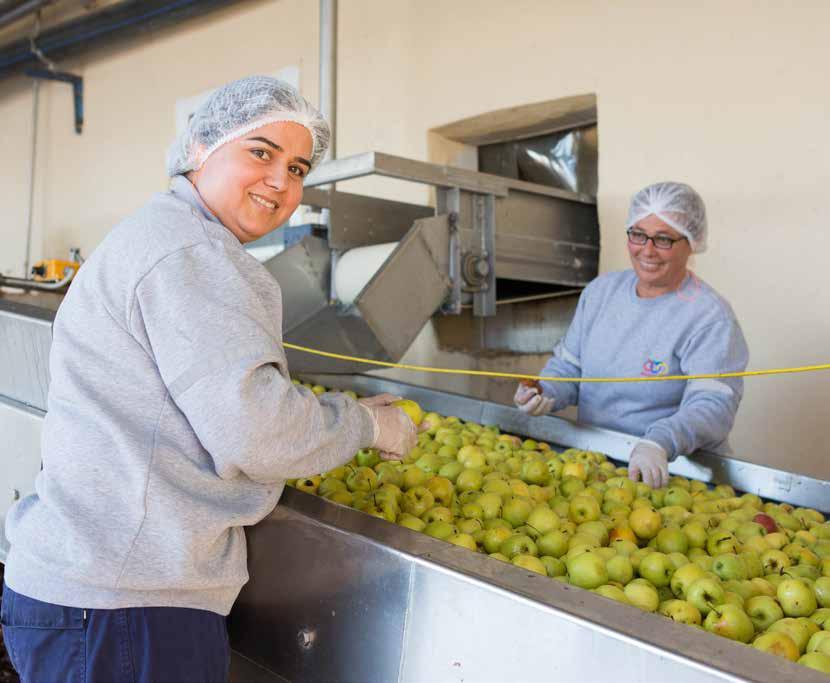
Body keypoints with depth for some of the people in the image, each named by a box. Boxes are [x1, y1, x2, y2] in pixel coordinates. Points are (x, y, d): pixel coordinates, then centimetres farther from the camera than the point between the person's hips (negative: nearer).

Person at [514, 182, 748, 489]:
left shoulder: (710, 317, -9)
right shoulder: (600, 290, 10)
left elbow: (712, 405, -20)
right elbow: (568, 365, 15)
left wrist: (659, 444, -37)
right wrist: (547, 393, -7)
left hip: (672, 474, -5)